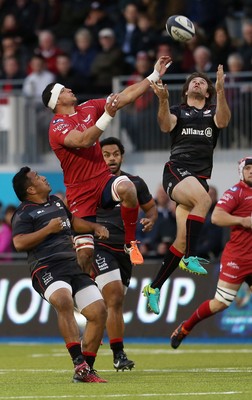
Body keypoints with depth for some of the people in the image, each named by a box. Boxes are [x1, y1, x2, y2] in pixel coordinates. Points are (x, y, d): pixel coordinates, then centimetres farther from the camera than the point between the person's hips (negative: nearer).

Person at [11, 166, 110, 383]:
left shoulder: (56, 202, 22)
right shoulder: (24, 213, -2)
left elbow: (73, 220, 41)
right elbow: (19, 243, -17)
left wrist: (94, 227, 24)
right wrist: (49, 229, -13)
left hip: (73, 266, 8)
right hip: (46, 268, -8)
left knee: (99, 311, -4)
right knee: (64, 301, -36)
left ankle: (86, 369, 4)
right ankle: (79, 363, -40)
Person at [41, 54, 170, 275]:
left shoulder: (89, 108, 8)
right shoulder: (57, 126, -11)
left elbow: (127, 96, 11)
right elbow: (84, 141, -29)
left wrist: (155, 75, 9)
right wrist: (108, 115, -35)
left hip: (103, 181, 4)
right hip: (80, 192, -4)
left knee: (127, 187, -33)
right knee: (85, 252, -7)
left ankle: (131, 243, -16)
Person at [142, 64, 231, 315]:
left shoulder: (212, 112, 18)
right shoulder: (178, 111, 14)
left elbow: (223, 121, -5)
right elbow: (165, 126, -8)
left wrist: (220, 92, -21)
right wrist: (163, 100, -25)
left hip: (200, 178, 4)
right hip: (177, 170, -4)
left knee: (183, 240, 0)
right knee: (204, 199, -36)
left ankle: (154, 288, 9)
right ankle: (190, 257, -36)